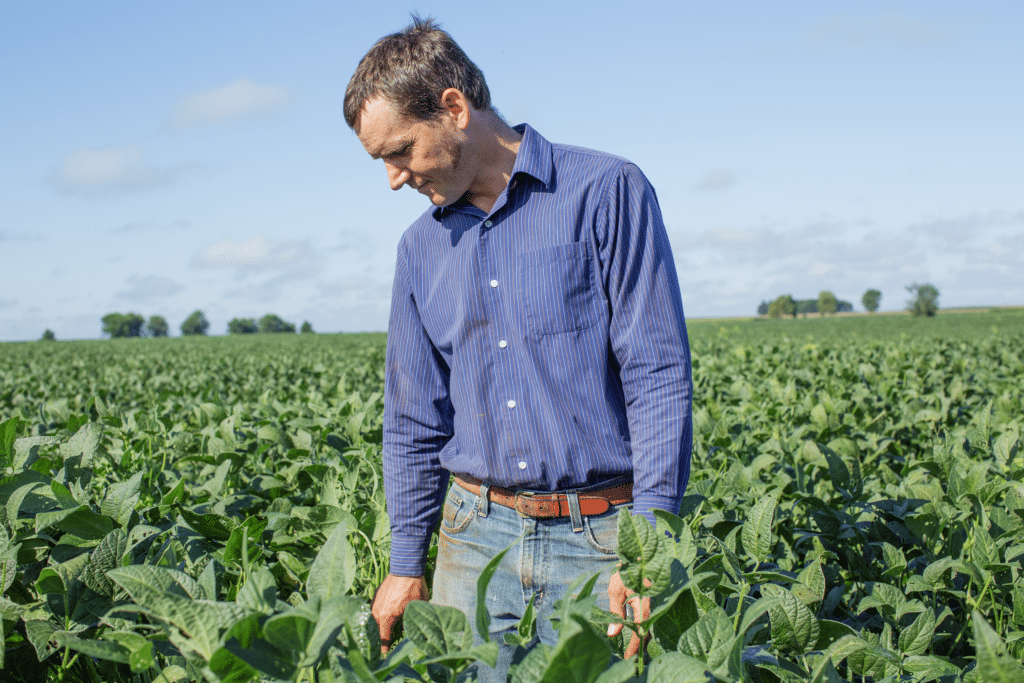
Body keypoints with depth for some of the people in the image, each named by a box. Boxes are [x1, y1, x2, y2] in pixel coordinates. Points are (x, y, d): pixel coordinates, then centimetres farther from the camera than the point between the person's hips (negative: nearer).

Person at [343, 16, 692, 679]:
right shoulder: (422, 246, 10)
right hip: (478, 532, 4)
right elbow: (415, 420, 14)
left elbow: (660, 375, -12)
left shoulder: (606, 192, -7)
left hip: (599, 540, -4)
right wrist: (406, 565, 13)